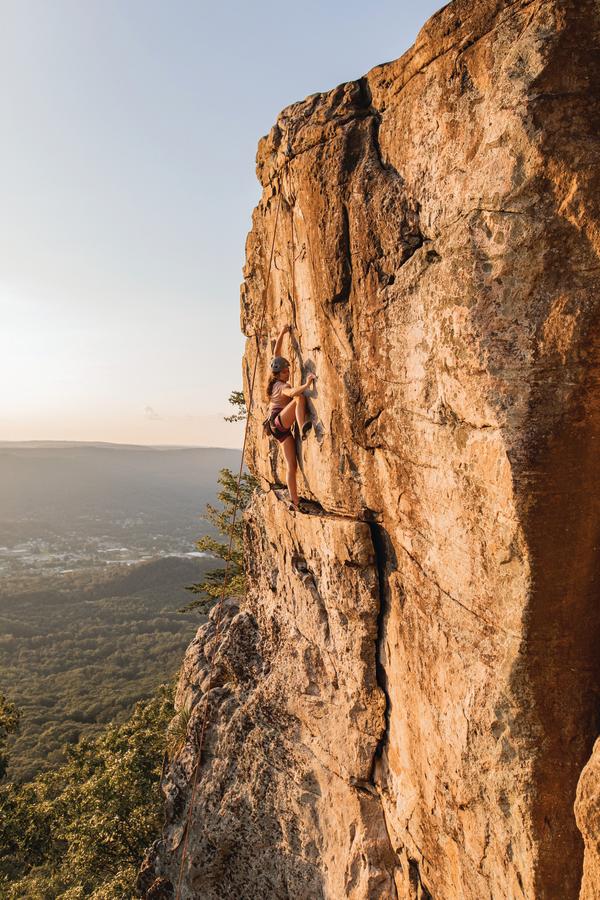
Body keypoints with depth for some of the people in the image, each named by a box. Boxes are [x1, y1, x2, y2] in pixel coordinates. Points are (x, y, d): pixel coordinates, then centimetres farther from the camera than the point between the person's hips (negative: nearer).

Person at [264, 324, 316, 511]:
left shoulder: (276, 381, 15)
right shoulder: (281, 386, -7)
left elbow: (276, 354, 23)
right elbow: (292, 392, -34)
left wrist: (282, 334, 24)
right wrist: (306, 385, -46)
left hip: (281, 428, 8)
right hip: (279, 421, -8)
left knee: (291, 465, -2)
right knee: (300, 398, -26)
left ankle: (294, 501, -7)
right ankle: (303, 430, -43)